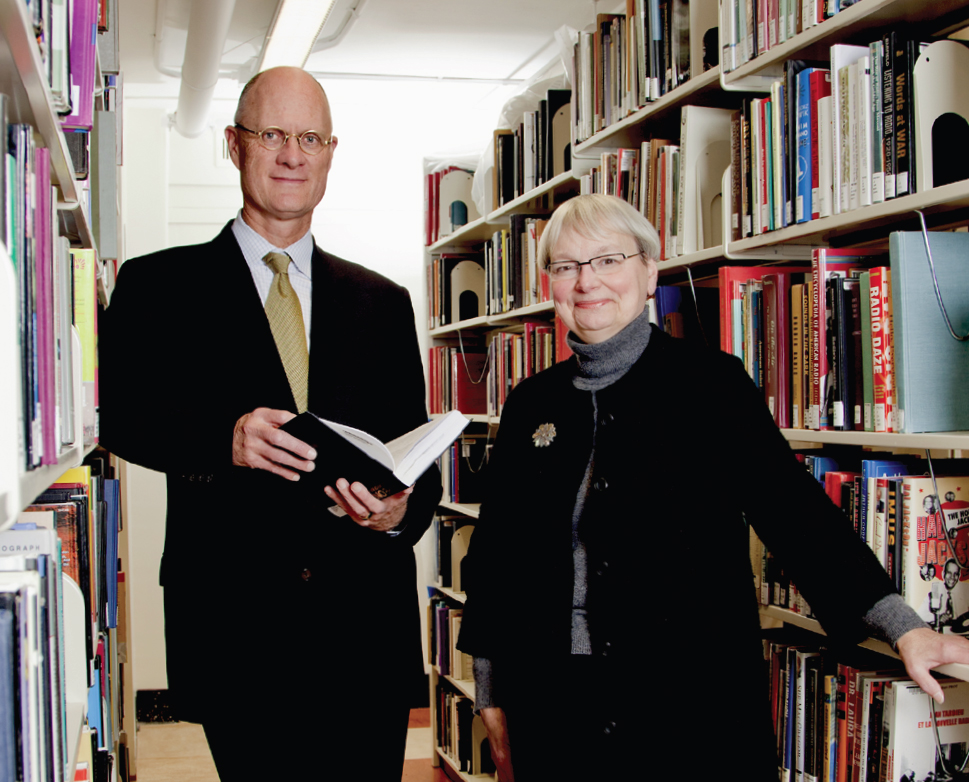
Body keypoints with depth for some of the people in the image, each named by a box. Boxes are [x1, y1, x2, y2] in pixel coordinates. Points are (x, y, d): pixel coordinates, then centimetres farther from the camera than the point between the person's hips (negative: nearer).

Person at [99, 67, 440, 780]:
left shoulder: (384, 302, 14)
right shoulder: (160, 286, 6)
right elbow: (118, 413, -6)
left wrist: (402, 510, -11)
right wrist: (223, 437, -23)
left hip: (367, 622, 3)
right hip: (234, 624, -2)